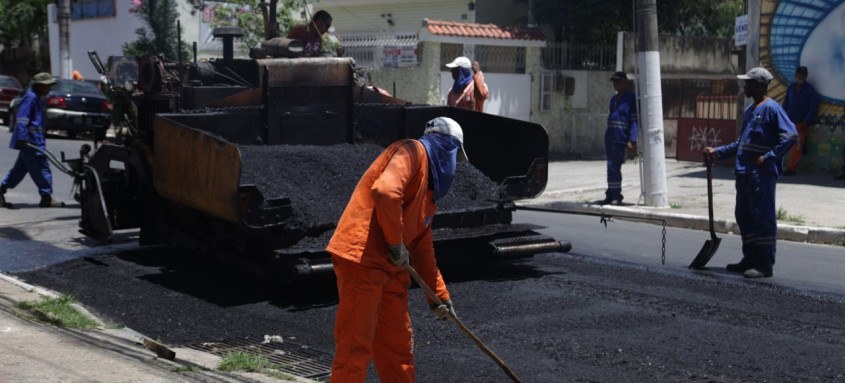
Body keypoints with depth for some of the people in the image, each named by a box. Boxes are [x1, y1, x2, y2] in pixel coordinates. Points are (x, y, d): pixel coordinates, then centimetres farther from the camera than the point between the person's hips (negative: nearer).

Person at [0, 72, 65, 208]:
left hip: (34, 141, 11)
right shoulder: (31, 97, -13)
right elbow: (21, 119, -21)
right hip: (30, 141, -11)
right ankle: (46, 197, -3)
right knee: (42, 168, -7)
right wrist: (22, 138, -28)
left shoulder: (35, 98, 19)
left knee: (20, 168, 14)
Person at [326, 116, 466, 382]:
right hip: (361, 258, -10)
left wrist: (439, 294, 30)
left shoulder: (430, 190, 24)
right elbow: (385, 191, -24)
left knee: (398, 348, 17)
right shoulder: (414, 151, -5)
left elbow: (422, 248, 29)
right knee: (356, 348, -8)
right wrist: (396, 243, -15)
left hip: (391, 268, 10)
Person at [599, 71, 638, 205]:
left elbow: (635, 121, -12)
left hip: (621, 139, -8)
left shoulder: (631, 98, -6)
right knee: (612, 167, 11)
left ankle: (616, 196, -6)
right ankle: (611, 196, 16)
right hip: (610, 138, 8)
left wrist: (632, 140, -20)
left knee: (613, 166, -12)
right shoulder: (614, 99, 18)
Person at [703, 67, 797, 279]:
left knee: (763, 218, -5)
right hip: (744, 173, 10)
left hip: (762, 174, -10)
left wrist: (768, 157, -21)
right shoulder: (749, 110, 18)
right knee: (744, 216, 14)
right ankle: (750, 259, 25)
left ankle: (765, 265, 0)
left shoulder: (771, 108, -11)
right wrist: (718, 151, 20)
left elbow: (791, 135, -19)